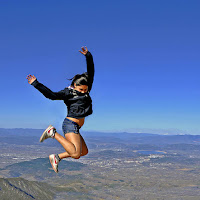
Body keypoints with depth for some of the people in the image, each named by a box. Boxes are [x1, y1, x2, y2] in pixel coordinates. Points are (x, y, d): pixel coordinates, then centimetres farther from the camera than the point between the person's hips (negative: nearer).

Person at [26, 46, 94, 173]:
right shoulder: (68, 93, -6)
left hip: (75, 127, 8)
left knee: (84, 151, 17)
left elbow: (91, 73, 12)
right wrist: (36, 83, -18)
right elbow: (52, 95, -14)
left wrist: (88, 56, 5)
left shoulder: (86, 91, 12)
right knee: (76, 154, -21)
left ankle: (56, 157, 18)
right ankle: (53, 133, -8)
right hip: (71, 124, -8)